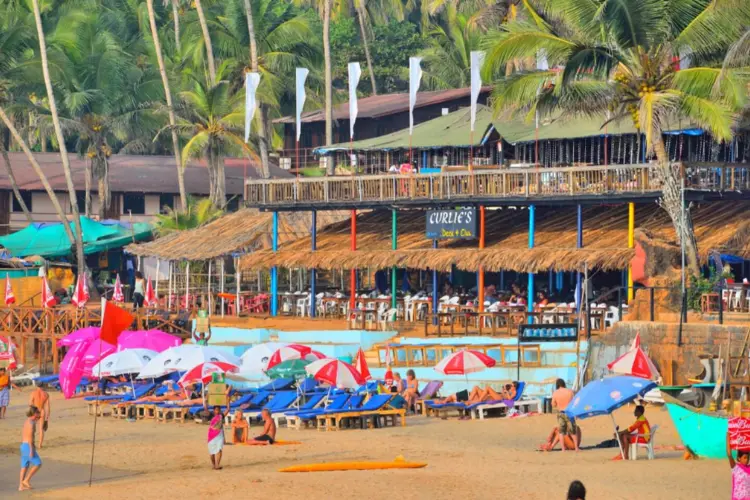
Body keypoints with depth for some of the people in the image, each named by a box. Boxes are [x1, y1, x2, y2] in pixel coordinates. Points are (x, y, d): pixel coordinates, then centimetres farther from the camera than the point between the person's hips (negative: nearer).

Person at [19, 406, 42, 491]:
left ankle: (21, 486, 11)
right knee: (38, 464, 2)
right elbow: (30, 437, -22)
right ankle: (26, 480, 2)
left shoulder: (27, 422, 13)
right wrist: (31, 450, -23)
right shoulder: (31, 423, -17)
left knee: (25, 466, 11)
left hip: (23, 446, 9)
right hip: (28, 447, -9)